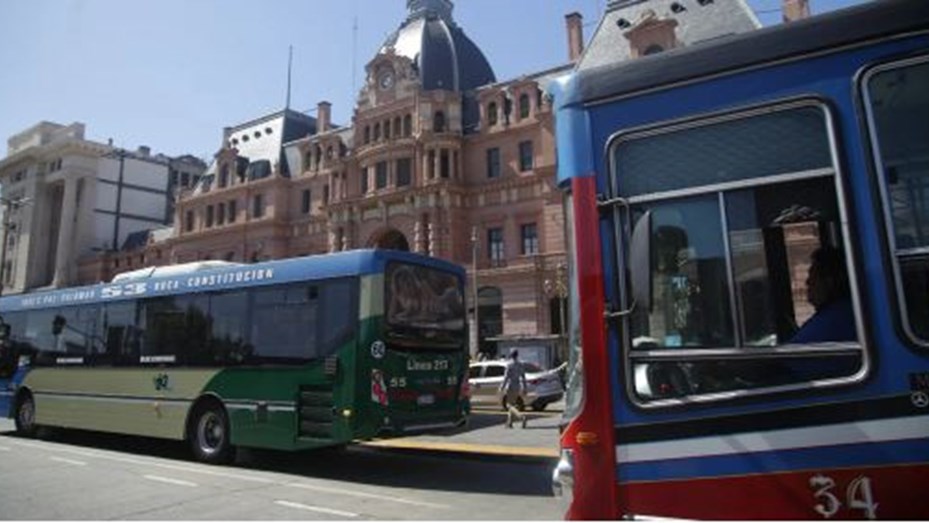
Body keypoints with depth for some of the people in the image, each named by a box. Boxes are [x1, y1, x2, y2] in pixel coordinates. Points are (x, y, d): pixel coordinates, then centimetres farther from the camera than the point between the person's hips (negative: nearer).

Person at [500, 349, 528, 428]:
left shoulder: (509, 364, -12)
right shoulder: (520, 365, 7)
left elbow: (506, 376, -16)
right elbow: (523, 377, 9)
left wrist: (502, 387, -11)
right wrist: (524, 388, 14)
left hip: (510, 387, -7)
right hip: (517, 387, 7)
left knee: (509, 405, -3)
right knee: (512, 404, 16)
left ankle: (521, 416, -25)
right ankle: (509, 423, 15)